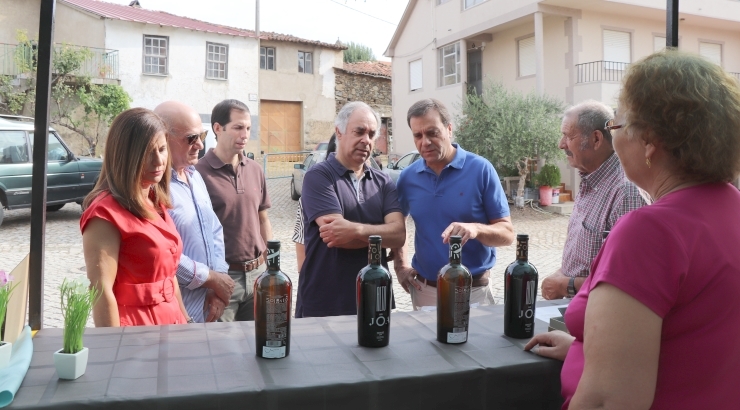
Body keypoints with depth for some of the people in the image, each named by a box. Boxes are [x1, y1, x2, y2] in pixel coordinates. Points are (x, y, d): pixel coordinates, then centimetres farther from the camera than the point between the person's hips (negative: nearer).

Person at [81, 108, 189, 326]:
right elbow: (102, 292, -20)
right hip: (134, 331, -8)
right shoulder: (107, 212, -17)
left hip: (169, 325, 8)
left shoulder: (156, 205, 8)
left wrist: (184, 322, 12)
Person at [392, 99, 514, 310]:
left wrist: (476, 229, -28)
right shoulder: (407, 177, 0)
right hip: (424, 290, 3)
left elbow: (507, 233, -9)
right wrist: (400, 265, 6)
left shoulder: (481, 169, -9)